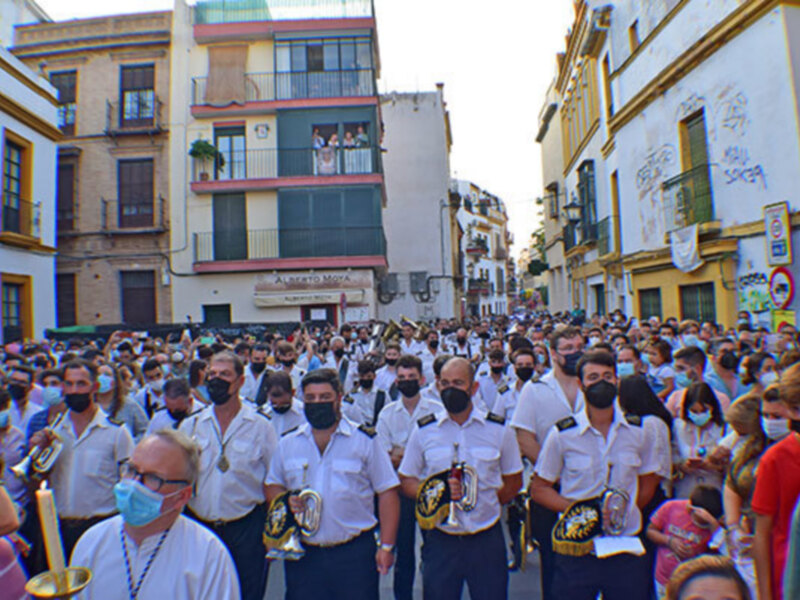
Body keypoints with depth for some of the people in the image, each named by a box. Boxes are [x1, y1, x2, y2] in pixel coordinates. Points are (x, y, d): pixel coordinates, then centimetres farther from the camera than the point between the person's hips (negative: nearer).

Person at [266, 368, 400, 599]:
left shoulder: (364, 440, -5)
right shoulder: (288, 443, 5)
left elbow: (387, 493, -4)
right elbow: (272, 486, 13)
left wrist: (387, 546, -9)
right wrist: (285, 501, -9)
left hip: (355, 554, -2)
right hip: (303, 555, 3)